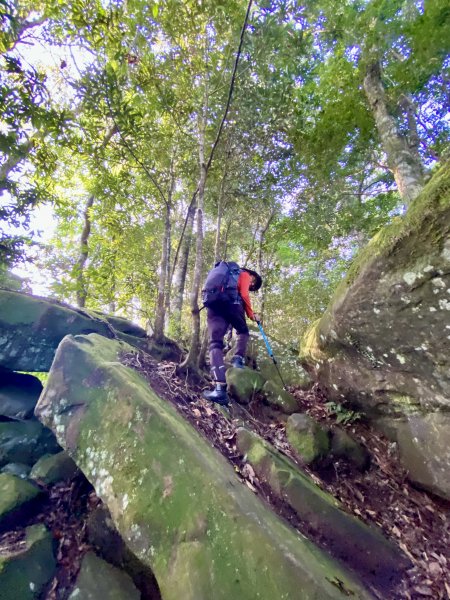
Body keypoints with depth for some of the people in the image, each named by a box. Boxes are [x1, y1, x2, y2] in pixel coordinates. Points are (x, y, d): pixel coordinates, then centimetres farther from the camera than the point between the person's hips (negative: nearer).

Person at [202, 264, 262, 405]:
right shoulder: (244, 274, 19)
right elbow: (244, 295, 2)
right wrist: (251, 314, 12)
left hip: (212, 302, 5)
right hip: (230, 301, -5)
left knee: (215, 341, -9)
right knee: (243, 331, 22)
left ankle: (220, 388, -23)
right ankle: (238, 359, -4)